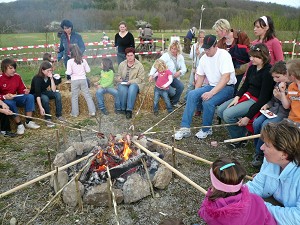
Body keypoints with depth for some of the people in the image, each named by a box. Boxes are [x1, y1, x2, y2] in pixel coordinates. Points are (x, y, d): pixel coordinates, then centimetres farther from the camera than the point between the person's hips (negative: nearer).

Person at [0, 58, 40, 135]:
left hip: (16, 98, 5)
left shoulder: (17, 76, -4)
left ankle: (28, 122, -16)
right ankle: (19, 125, -24)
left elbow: (21, 89, 6)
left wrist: (25, 91, -16)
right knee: (10, 103, -38)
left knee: (30, 96, -18)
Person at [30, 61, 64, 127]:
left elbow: (53, 90, -19)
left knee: (58, 94, -18)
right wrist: (41, 108, -45)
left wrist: (51, 78, -28)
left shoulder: (50, 76, -11)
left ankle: (59, 115, -14)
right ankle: (48, 119, -27)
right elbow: (37, 94, -36)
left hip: (44, 93, 6)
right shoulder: (37, 78, -28)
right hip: (35, 95, -6)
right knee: (45, 98, -35)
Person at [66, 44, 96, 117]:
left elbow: (69, 72, -14)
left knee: (74, 97, 10)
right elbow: (88, 70, 2)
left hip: (74, 80, -2)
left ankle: (75, 113, 16)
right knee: (87, 95, 8)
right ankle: (92, 111, 7)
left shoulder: (70, 61, -10)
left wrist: (66, 72, 7)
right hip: (83, 79, 2)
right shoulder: (83, 60, -1)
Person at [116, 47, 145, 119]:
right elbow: (118, 75, 18)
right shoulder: (122, 64, 11)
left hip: (135, 83, -2)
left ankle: (129, 110, -34)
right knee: (122, 89, -33)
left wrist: (131, 81, -20)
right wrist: (119, 79, -7)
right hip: (123, 83, 2)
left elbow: (140, 79, -6)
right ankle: (123, 108, -16)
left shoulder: (139, 65, -1)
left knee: (132, 88, -37)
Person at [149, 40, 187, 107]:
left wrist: (180, 72, -21)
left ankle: (175, 102, 3)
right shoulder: (165, 56, -14)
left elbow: (184, 69, 3)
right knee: (172, 92, -25)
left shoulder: (180, 57, 3)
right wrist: (151, 74, -37)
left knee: (181, 86, -22)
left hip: (173, 78, 5)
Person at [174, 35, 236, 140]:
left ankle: (206, 130, -5)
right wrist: (196, 92, 1)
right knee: (191, 94, -16)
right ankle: (185, 128, -14)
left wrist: (211, 93, -32)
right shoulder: (204, 58, 6)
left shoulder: (224, 55, -16)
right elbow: (200, 76, 14)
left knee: (208, 102, -31)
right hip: (212, 86, 7)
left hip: (227, 87, -6)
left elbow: (226, 77, -25)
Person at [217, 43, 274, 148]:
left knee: (228, 114, -24)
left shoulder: (268, 72, -18)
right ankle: (241, 132, 4)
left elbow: (264, 98, -20)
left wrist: (248, 117, -22)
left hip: (258, 102, -8)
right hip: (246, 96, 9)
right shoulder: (252, 68, 5)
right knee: (220, 110, -4)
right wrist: (237, 97, -8)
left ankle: (240, 139, -1)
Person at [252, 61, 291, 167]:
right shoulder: (278, 84, 10)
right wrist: (267, 105, 6)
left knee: (265, 125, -27)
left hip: (285, 114, -7)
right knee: (256, 123, -16)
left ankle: (259, 153, -12)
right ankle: (259, 150, -4)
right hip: (274, 110, 7)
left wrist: (281, 97, -20)